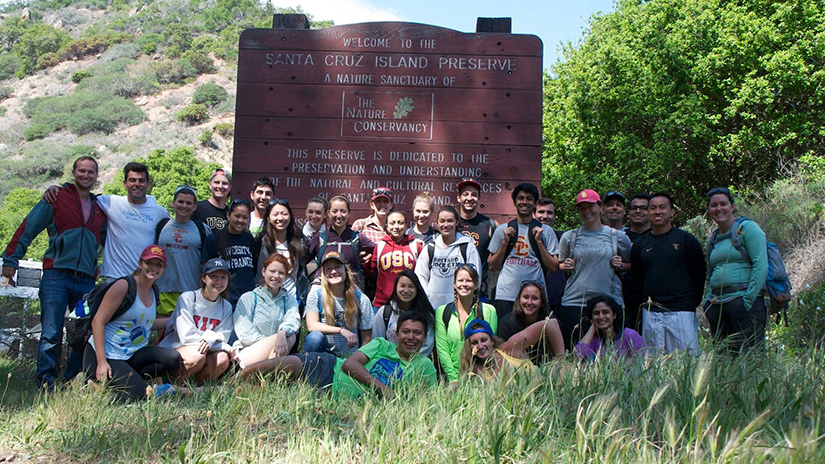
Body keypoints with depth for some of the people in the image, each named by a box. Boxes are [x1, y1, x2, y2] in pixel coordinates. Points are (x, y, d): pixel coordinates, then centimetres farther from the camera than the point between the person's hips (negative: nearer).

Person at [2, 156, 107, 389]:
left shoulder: (100, 207, 17)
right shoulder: (56, 198, 5)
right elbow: (28, 228, 3)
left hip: (87, 280, 4)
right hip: (56, 276, -4)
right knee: (51, 334, -9)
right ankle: (46, 383, -4)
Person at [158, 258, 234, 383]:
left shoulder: (226, 307, 5)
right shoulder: (187, 298, -9)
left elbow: (221, 338, -2)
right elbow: (186, 337, -17)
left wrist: (210, 339, -27)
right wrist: (225, 347, -19)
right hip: (172, 351, -4)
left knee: (222, 358, -26)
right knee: (197, 355, -35)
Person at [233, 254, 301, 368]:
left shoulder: (289, 300, 15)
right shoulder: (247, 298, 5)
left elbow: (293, 319, -9)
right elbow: (244, 334, -6)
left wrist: (282, 332, -32)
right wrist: (272, 341, -17)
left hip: (274, 356, 3)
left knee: (290, 336, -27)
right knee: (289, 338, -25)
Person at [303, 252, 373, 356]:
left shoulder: (361, 300, 0)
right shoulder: (316, 294, -1)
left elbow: (366, 341, 2)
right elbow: (311, 325, -14)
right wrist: (341, 330, -23)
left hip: (350, 357, -1)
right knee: (315, 336, -29)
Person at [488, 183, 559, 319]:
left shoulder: (545, 231, 9)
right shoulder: (502, 230, 12)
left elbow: (553, 268, 3)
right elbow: (492, 266, 10)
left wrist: (539, 241, -3)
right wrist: (505, 242, -1)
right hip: (505, 296, 1)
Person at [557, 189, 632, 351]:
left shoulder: (618, 237, 8)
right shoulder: (569, 237, 9)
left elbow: (631, 265, 19)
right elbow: (560, 265, 20)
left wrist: (621, 266, -2)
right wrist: (566, 266, -1)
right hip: (574, 302, 0)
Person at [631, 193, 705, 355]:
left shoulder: (687, 240, 4)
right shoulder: (640, 244, 11)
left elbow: (699, 275, 5)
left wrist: (692, 304, 1)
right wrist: (647, 302, 7)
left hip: (681, 311, -2)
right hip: (650, 313, 3)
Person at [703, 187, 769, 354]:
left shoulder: (747, 228, -2)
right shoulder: (714, 238, 19)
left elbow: (761, 265, -11)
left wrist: (748, 298, -16)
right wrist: (708, 299, 11)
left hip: (742, 301, -7)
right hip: (716, 304, 7)